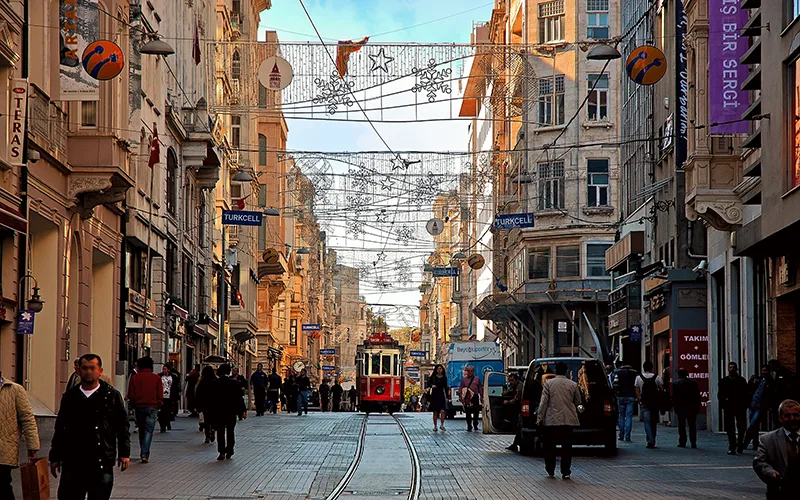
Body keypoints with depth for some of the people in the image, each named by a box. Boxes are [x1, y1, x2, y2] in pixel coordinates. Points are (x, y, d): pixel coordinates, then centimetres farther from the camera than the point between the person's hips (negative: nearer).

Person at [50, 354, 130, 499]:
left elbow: (122, 427, 4)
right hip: (72, 463, 2)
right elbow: (60, 430, 16)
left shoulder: (111, 396, 2)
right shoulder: (69, 397, 10)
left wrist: (124, 453, -2)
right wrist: (55, 457, 15)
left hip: (101, 464, -2)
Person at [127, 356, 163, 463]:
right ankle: (145, 455, -14)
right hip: (152, 407, -2)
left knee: (141, 431, 15)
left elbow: (131, 395, 0)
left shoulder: (134, 378, -1)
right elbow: (160, 395, -1)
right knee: (148, 431, -2)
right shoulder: (156, 378, -2)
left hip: (139, 407, 2)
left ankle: (143, 453, 21)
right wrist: (159, 406, 12)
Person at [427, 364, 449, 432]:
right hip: (434, 395, -1)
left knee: (443, 411, -13)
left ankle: (442, 425, 2)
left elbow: (445, 388, 12)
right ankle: (435, 426, 13)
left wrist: (447, 397, 9)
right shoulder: (433, 377, 3)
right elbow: (428, 382, -7)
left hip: (441, 396, 1)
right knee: (435, 412, 4)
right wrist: (431, 385, -29)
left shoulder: (444, 378, 8)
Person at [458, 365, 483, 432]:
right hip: (467, 398, 0)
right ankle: (469, 427, 4)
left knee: (476, 413, 3)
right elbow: (460, 389, 8)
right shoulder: (464, 379, 10)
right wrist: (460, 396, -1)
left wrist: (481, 396, 6)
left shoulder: (477, 379, 11)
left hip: (475, 398, 0)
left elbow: (480, 389, 11)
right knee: (468, 413, 0)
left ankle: (475, 425, 19)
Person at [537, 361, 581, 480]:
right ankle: (566, 472, -1)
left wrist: (539, 418, 0)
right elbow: (578, 403, 12)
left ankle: (550, 470, 19)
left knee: (550, 446, 12)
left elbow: (543, 402, -4)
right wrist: (577, 408, 34)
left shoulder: (548, 383, -2)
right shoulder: (573, 385, 3)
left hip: (551, 420, -1)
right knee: (566, 446, 3)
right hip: (568, 420, 1)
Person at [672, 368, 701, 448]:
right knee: (692, 426, 6)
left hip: (681, 408, -2)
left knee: (681, 426, 4)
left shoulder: (676, 383, -4)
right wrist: (697, 408, 9)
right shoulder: (694, 383, 3)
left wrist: (675, 406, 3)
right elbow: (698, 396, 5)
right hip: (692, 408, 2)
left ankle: (682, 442, 3)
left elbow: (674, 397, -5)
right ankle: (693, 443, 4)